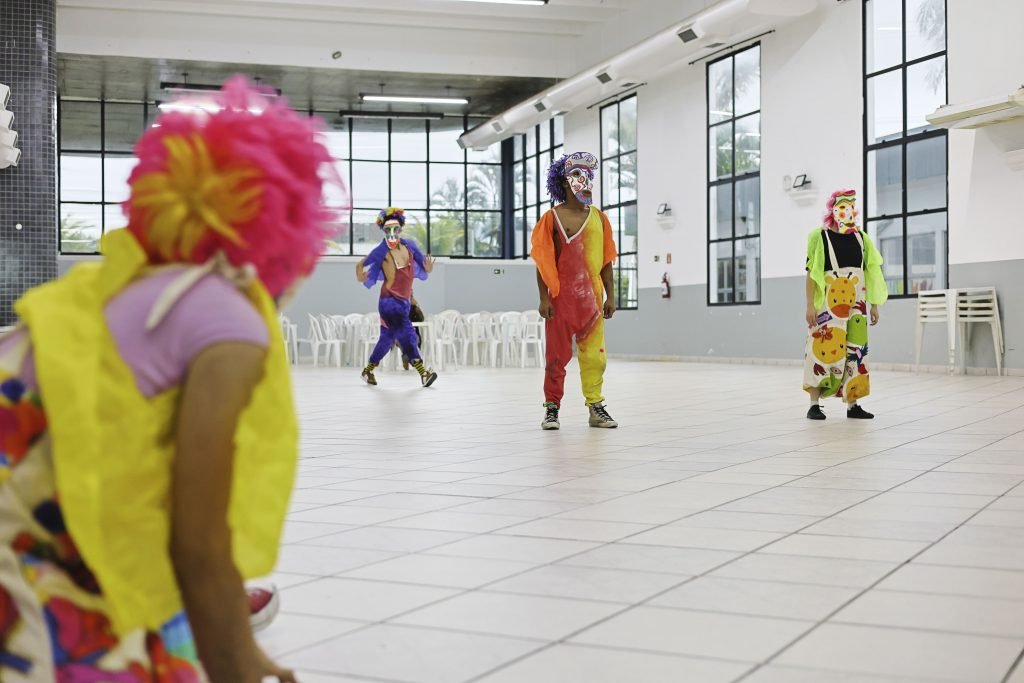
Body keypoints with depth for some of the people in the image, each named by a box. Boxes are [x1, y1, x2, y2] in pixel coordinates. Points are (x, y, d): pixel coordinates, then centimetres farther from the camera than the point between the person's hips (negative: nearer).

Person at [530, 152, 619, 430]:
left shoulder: (598, 217, 9)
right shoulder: (553, 217, -3)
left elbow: (606, 260, 11)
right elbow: (542, 261, -4)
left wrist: (610, 295, 7)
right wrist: (544, 298, -9)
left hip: (591, 297, 4)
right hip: (562, 297, -4)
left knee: (594, 353, 5)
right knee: (558, 353, 1)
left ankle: (596, 407, 12)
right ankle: (552, 408, 10)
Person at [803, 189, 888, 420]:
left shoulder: (861, 237, 12)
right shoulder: (820, 236, -2)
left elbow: (870, 273, 13)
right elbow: (812, 272, -6)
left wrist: (874, 304, 9)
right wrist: (810, 305, -13)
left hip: (856, 304, 5)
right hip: (828, 303, -5)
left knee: (855, 350, 5)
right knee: (823, 349, -8)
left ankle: (852, 405, 11)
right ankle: (814, 404, -3)